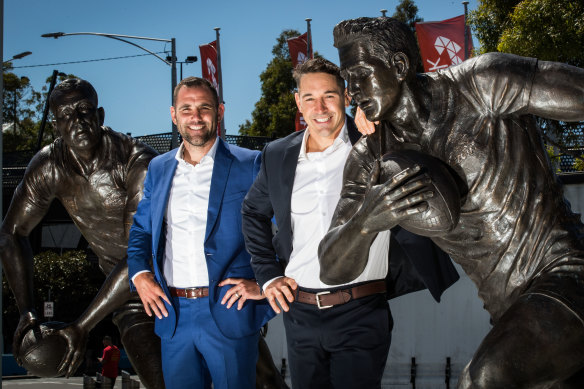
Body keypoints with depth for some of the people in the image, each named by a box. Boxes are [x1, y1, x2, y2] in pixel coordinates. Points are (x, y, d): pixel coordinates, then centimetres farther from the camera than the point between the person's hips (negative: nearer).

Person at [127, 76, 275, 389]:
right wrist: (139, 274, 4)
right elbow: (140, 230, 21)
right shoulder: (158, 169, 13)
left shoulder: (250, 165, -2)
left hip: (229, 314, -4)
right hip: (173, 315, 4)